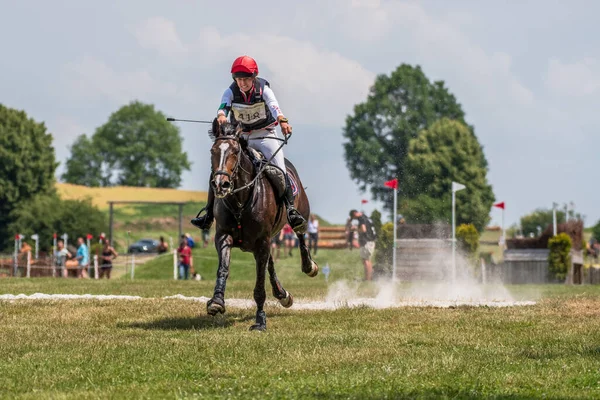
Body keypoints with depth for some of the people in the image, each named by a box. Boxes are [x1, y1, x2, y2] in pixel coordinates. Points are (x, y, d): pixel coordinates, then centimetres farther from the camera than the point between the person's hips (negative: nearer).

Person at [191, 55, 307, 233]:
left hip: (265, 136, -2)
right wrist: (221, 115, -53)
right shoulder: (231, 92, -7)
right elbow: (223, 105, -28)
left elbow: (273, 105, -32)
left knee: (279, 170, -23)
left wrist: (282, 120, -54)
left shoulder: (263, 88, -12)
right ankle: (208, 215, -1)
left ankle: (291, 210, -22)